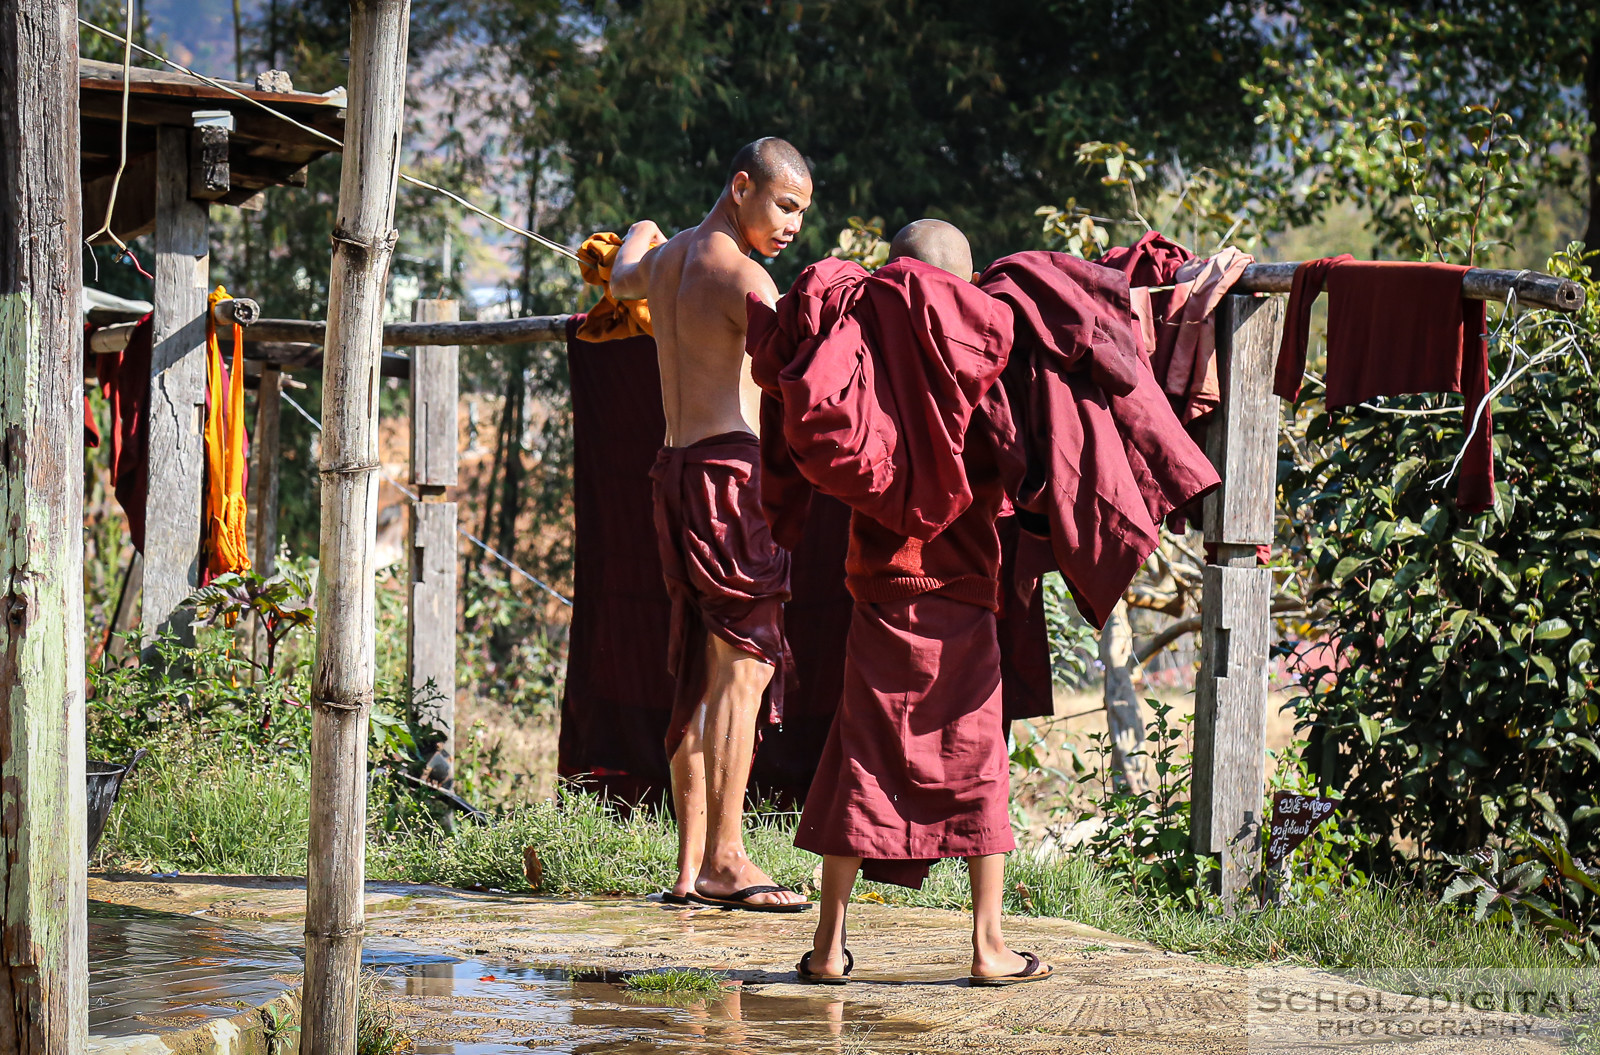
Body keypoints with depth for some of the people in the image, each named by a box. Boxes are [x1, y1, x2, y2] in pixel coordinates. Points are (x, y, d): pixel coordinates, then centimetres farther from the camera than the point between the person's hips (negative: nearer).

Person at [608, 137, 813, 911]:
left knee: (701, 673, 10)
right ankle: (726, 859, -17)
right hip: (733, 469, -9)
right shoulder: (740, 276, -12)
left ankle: (692, 864, 9)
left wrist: (641, 235, 63)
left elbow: (622, 281, 42)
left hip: (679, 469, 9)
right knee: (744, 666, -11)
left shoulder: (664, 261, 16)